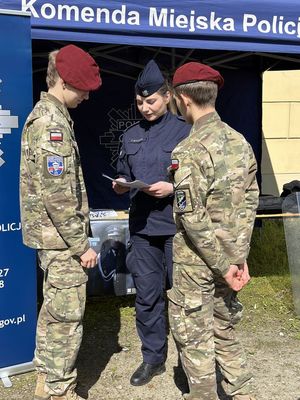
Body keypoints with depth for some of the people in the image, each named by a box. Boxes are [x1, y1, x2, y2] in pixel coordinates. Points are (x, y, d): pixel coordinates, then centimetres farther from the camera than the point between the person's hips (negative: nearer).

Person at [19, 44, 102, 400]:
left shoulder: (41, 114, 13)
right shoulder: (53, 123, -19)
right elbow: (58, 196, -24)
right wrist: (81, 245, -16)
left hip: (49, 236, 10)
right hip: (61, 238, -10)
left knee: (54, 309, 19)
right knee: (67, 316, 1)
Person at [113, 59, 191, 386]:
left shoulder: (185, 131, -4)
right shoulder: (131, 136, 12)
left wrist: (172, 188, -18)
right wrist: (121, 185, -2)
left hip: (176, 227, -4)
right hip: (142, 227, 5)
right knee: (146, 296, 11)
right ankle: (152, 358, 27)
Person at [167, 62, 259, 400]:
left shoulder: (190, 151, -20)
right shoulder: (240, 141, 2)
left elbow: (192, 219, -22)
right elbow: (249, 202, 5)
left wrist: (224, 264, -13)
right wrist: (238, 256, 7)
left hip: (196, 260, -7)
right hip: (228, 256, 7)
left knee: (194, 336, 11)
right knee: (224, 329, 22)